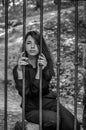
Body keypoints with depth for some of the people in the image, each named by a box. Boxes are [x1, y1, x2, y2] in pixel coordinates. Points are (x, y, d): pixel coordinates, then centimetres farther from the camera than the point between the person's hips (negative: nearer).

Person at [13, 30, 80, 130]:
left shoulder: (46, 64, 1)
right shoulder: (18, 68, -5)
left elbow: (36, 91, -12)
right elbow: (24, 92, -20)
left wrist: (40, 70, -26)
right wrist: (19, 71, -31)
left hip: (48, 102, 2)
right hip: (32, 109, -2)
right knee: (53, 119, -32)